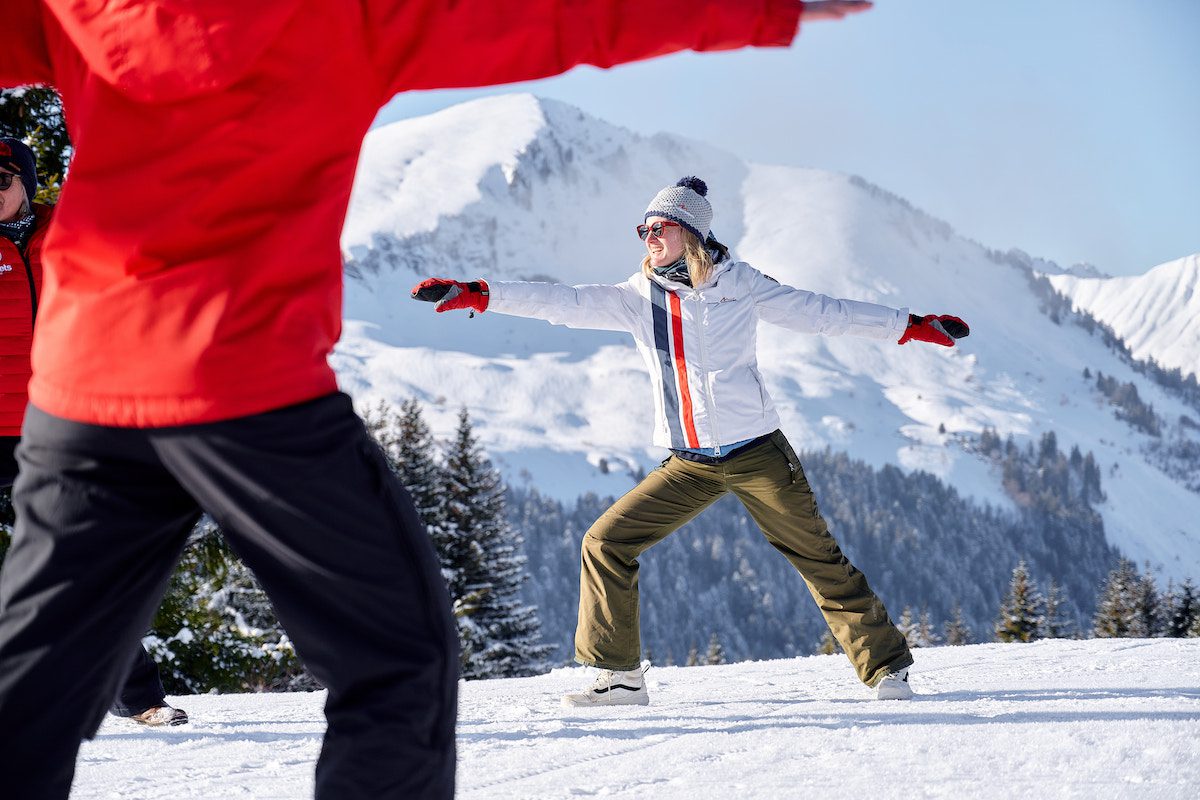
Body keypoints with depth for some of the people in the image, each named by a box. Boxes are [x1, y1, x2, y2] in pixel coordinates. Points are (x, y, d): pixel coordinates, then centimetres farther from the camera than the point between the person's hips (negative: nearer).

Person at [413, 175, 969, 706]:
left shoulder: (736, 284, -1)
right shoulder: (639, 298, 6)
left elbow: (820, 313, 5)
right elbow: (567, 303, -1)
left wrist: (912, 327, 5)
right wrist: (477, 295, -11)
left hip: (756, 453, -3)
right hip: (690, 465, 3)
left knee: (818, 558, -2)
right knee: (605, 542, -5)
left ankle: (886, 668, 11)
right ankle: (617, 675, 5)